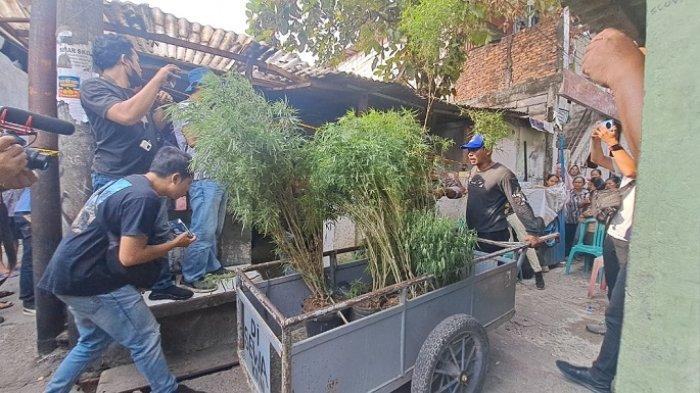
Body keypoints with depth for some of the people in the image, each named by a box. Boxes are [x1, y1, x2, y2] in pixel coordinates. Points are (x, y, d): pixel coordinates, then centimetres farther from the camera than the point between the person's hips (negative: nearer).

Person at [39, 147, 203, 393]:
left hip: (68, 273, 10)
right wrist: (175, 244, -9)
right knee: (146, 338, 3)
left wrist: (166, 239, 9)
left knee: (93, 341, 26)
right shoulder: (145, 198, -22)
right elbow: (129, 257, -21)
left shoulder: (128, 181, 8)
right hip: (91, 281, -10)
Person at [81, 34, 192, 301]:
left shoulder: (135, 92, 16)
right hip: (115, 181, -8)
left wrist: (162, 106, 7)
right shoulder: (94, 88, -9)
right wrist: (157, 79, -20)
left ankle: (163, 285, 26)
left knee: (160, 233, 12)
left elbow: (154, 128, 25)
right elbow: (127, 116, -29)